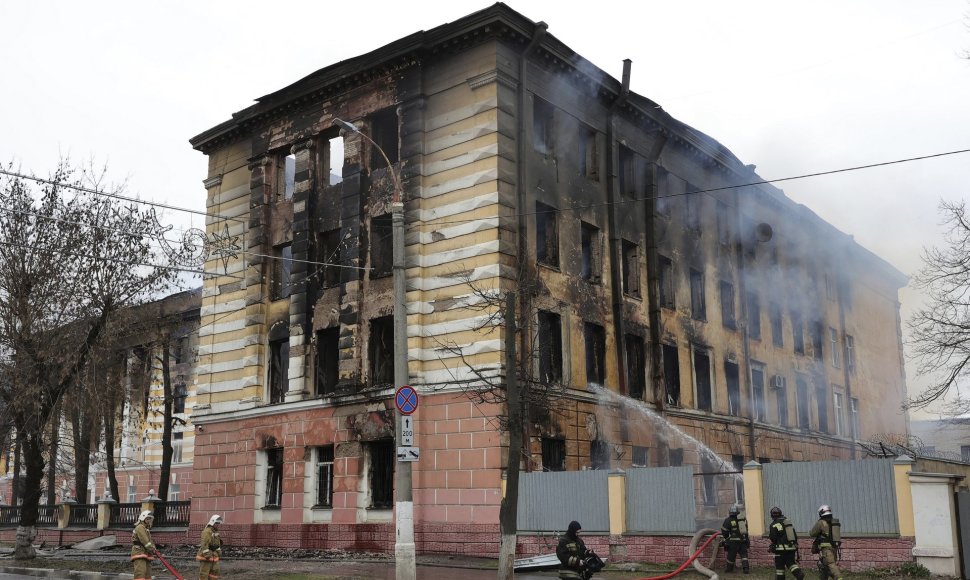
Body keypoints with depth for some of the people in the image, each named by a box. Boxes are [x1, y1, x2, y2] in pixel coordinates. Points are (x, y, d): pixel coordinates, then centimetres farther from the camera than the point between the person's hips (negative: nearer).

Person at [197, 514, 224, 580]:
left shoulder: (215, 532, 12)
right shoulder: (207, 531, -19)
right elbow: (204, 545, -25)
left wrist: (219, 553, 19)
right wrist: (208, 556, -26)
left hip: (213, 556, 10)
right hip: (205, 556, -10)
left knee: (215, 571, 10)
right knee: (204, 572, -5)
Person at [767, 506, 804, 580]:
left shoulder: (774, 525, -8)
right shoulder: (788, 522, 14)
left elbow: (772, 538, -10)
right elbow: (795, 536, 17)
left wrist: (770, 548, 8)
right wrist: (796, 547, 23)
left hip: (782, 549, -6)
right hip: (792, 548, 6)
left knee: (779, 567, 5)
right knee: (791, 563, 11)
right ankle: (799, 573, -12)